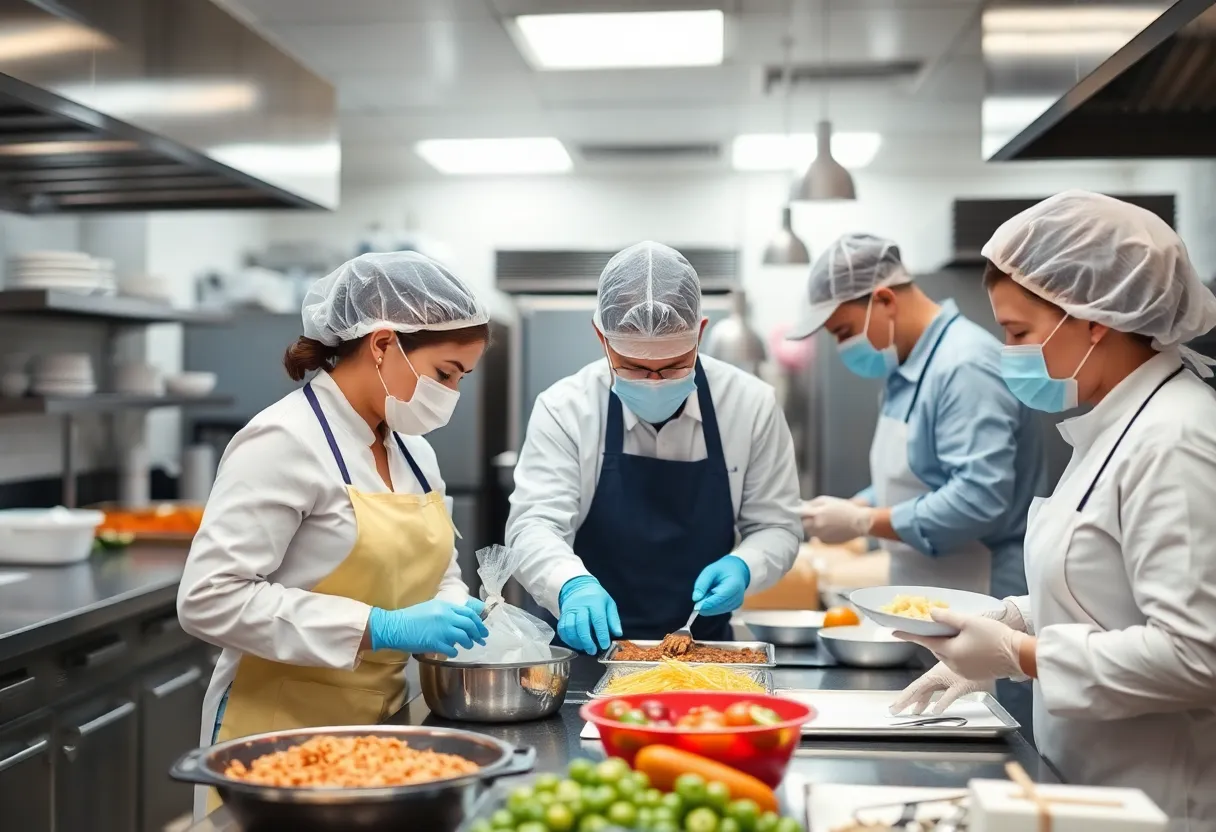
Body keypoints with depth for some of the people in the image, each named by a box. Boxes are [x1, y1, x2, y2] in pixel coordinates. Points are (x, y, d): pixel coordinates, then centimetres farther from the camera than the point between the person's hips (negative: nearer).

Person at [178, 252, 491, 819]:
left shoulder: (413, 452, 7)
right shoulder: (285, 442, -17)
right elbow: (209, 598, -23)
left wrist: (456, 616, -5)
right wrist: (379, 628, -26)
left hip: (380, 726, 8)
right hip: (285, 730, -7)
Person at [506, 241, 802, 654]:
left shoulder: (752, 405, -4)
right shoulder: (565, 409, -7)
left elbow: (776, 526, 4)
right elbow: (534, 524, -12)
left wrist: (742, 567, -17)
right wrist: (573, 585, -32)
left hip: (704, 647, 1)